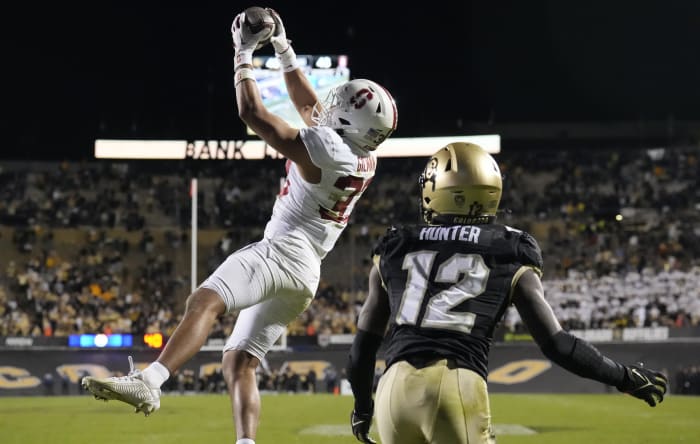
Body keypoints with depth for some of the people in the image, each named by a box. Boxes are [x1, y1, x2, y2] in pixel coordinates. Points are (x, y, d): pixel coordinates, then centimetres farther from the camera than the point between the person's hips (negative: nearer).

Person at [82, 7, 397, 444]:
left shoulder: (326, 148, -17)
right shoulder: (366, 156, 9)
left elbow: (253, 113, -10)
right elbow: (309, 105, 24)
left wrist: (245, 55, 1)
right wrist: (284, 50, 27)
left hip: (281, 250, -10)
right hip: (307, 272, 10)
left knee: (204, 301, -30)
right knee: (239, 363, 10)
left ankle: (148, 382, -49)